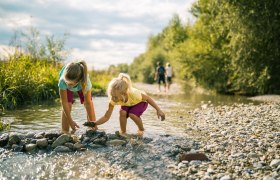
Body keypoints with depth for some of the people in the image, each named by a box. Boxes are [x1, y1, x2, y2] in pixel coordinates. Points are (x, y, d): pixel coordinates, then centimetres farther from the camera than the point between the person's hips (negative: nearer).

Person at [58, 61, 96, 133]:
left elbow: (88, 103, -37)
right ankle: (64, 132, -7)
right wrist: (70, 121, -30)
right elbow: (64, 102, -33)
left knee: (87, 103, -13)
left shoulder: (85, 81, -45)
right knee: (67, 105, -16)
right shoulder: (62, 81, -44)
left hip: (81, 83, 0)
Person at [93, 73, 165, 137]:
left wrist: (158, 110, -22)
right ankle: (123, 132, -5)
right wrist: (94, 123, -43)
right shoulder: (113, 100, -32)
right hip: (127, 104, 3)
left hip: (141, 102, -3)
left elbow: (148, 98, -25)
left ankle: (141, 129, 1)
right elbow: (106, 117, -27)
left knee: (132, 114, -29)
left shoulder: (133, 94, -43)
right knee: (122, 112, -28)